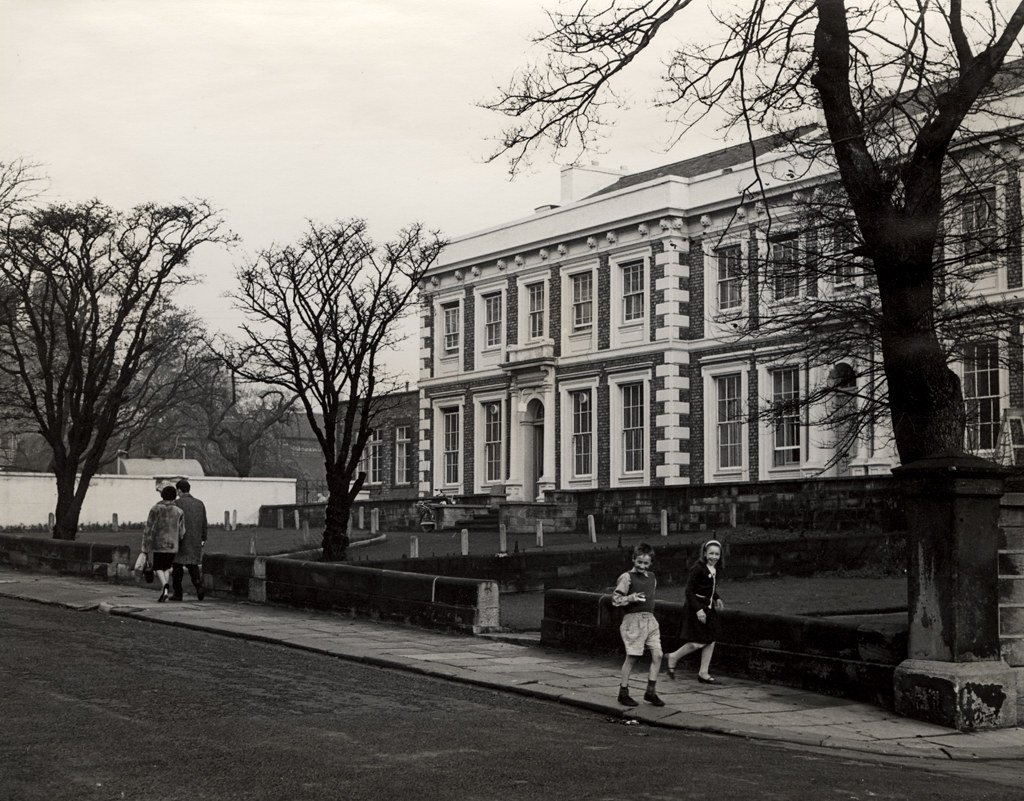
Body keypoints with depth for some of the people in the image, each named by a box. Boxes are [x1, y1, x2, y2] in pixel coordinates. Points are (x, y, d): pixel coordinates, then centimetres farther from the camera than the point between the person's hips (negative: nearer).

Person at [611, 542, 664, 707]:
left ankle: (651, 692, 9)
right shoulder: (627, 577, -6)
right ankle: (623, 692, 9)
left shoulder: (651, 577, 14)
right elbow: (615, 599, -9)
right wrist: (631, 598, -22)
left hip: (650, 620, 6)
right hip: (633, 619, -6)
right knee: (632, 657, -3)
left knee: (657, 654, -1)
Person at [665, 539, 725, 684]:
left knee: (711, 640, 7)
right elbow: (689, 591, -17)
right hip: (696, 608, -8)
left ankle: (703, 673, 16)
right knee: (698, 643, -9)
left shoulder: (715, 569, 8)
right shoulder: (698, 569, -17)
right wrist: (698, 609, -23)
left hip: (708, 607, 8)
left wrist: (717, 599, 8)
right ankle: (672, 658, 12)